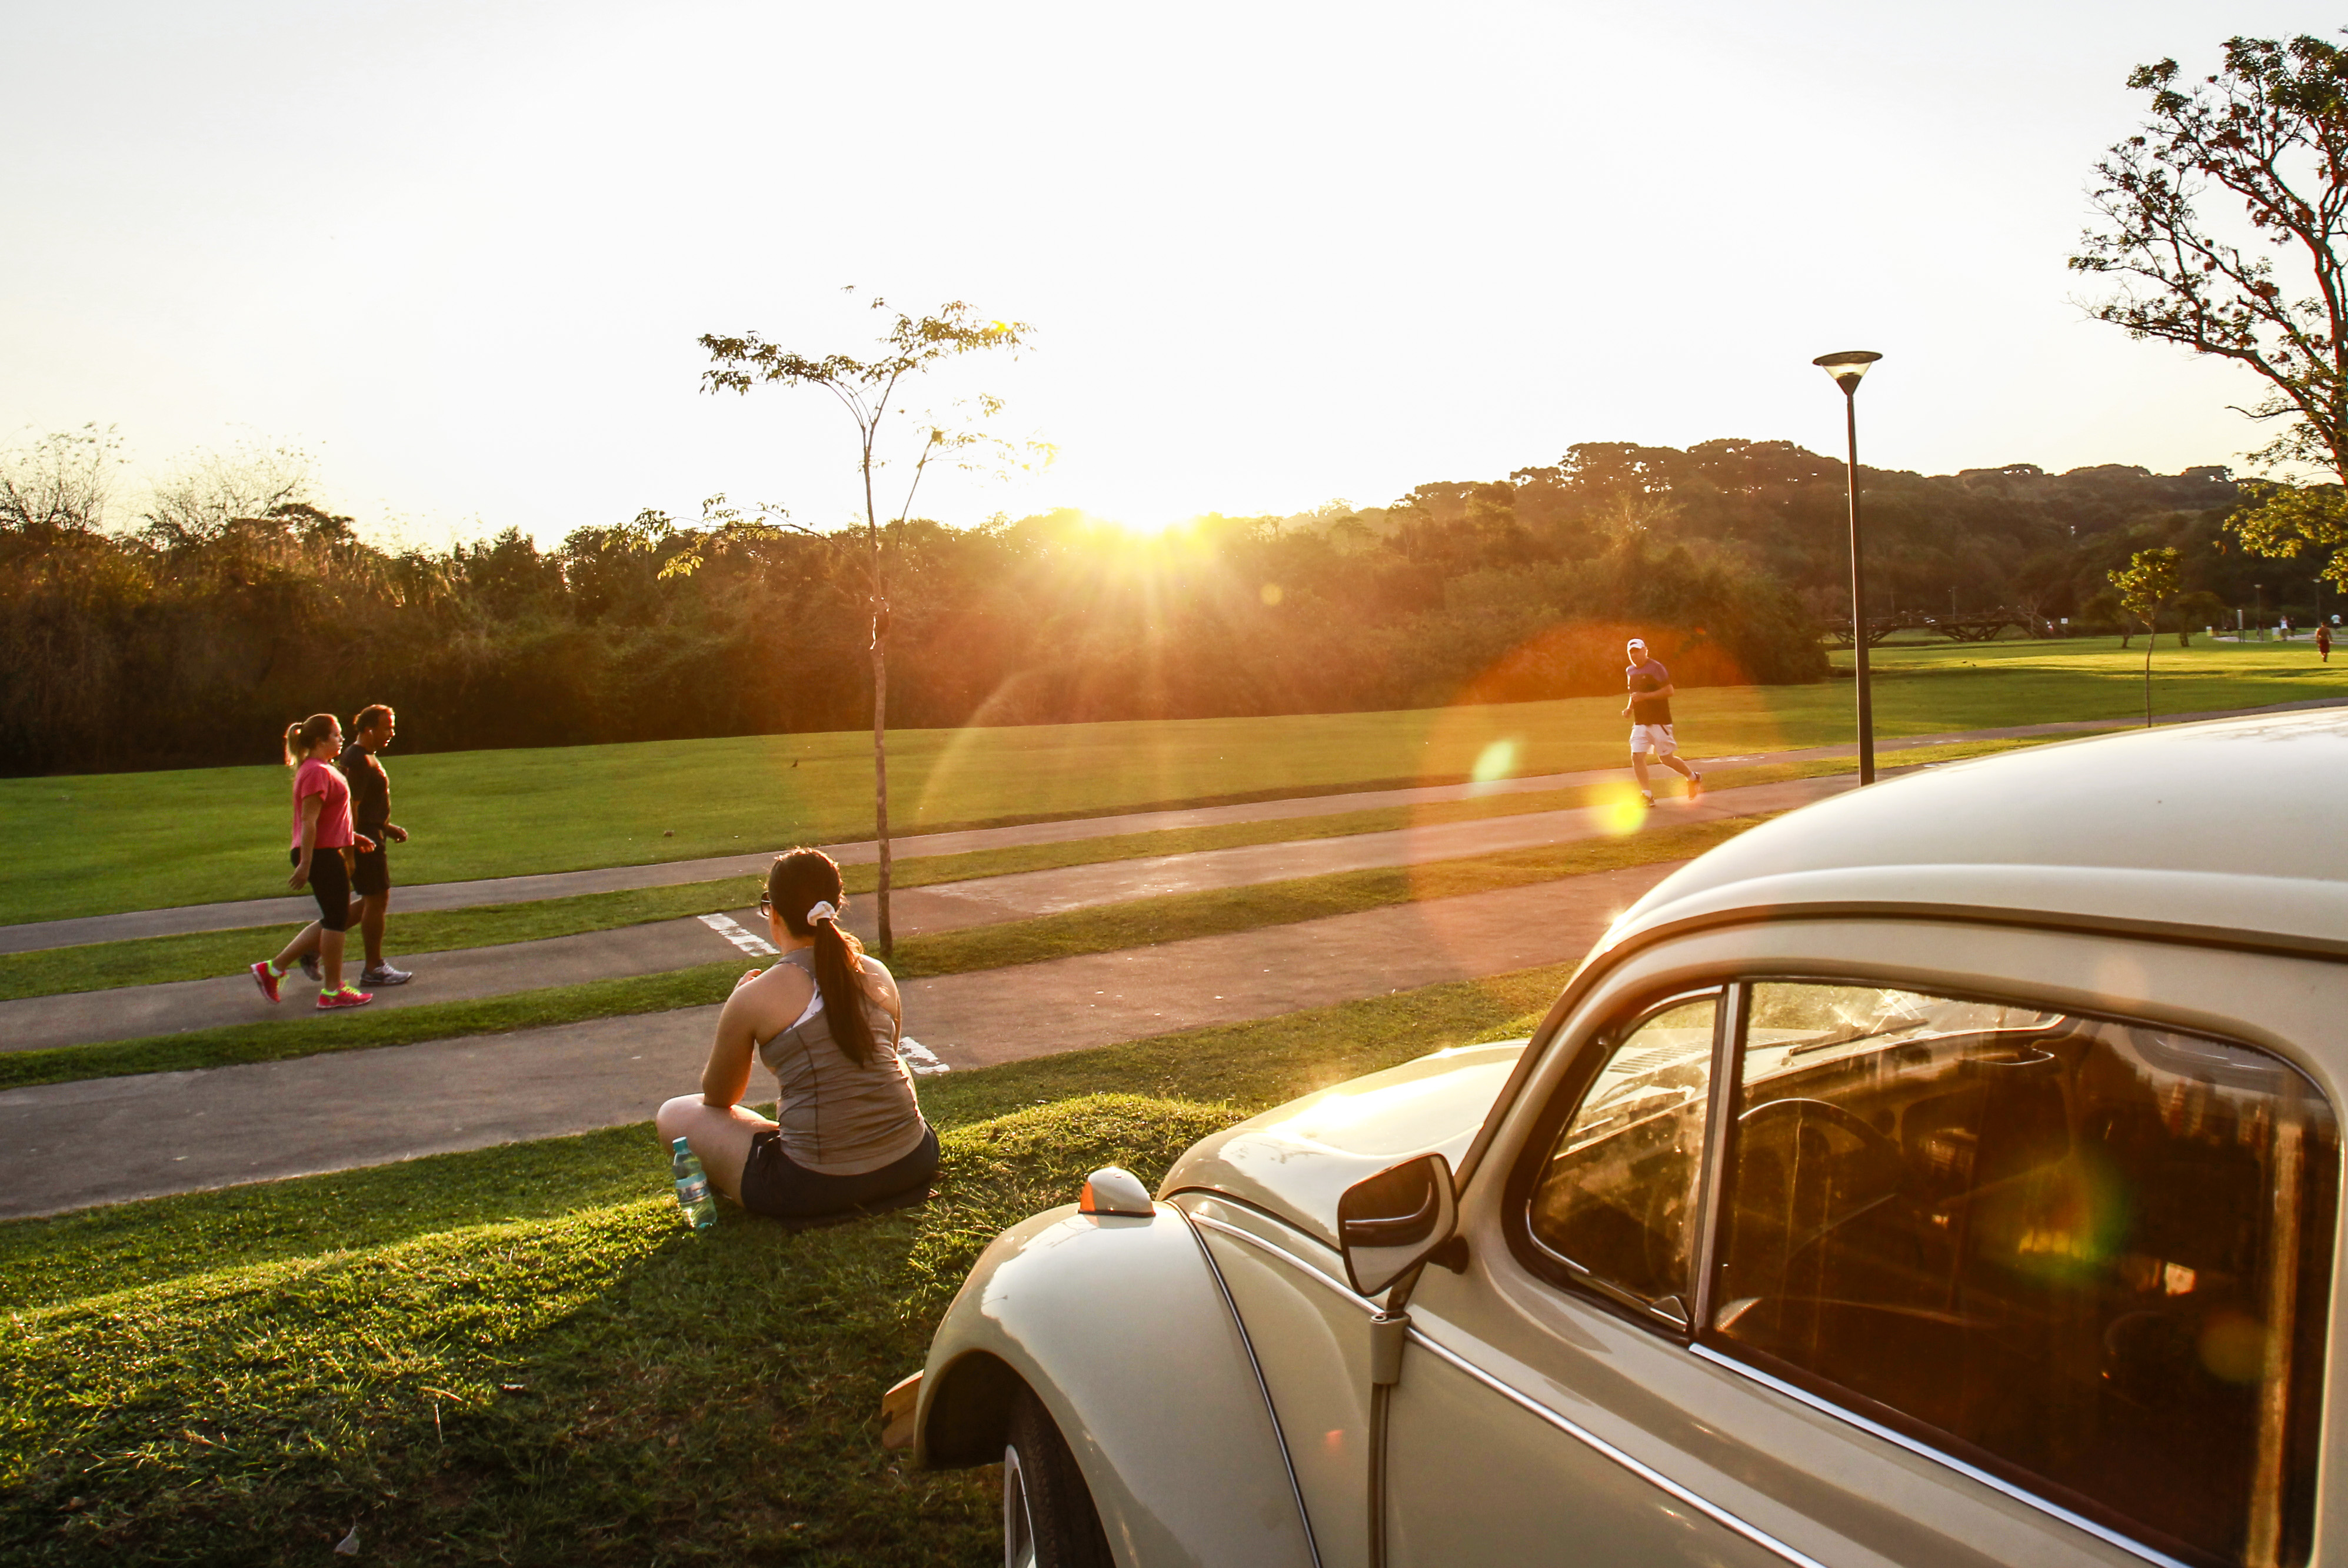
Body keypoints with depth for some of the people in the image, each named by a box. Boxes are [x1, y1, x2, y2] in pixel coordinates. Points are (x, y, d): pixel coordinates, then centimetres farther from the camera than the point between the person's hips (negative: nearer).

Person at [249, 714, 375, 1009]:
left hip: (328, 853, 10)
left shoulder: (323, 769, 17)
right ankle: (332, 991, 5)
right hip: (322, 856, -10)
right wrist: (305, 864, -23)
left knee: (333, 920, 14)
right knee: (336, 920, -2)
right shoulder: (316, 772, -16)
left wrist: (351, 837, 26)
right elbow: (308, 821, -21)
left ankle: (272, 969, 16)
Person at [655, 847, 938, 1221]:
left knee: (674, 1115, 15)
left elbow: (718, 1097, 10)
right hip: (913, 1162, 4)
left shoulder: (753, 998, -7)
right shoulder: (878, 975, 4)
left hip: (817, 1188, -4)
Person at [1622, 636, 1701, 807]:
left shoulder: (1655, 668, -11)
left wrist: (1645, 696, -22)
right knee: (1637, 756, -7)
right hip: (1640, 722, 7)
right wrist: (1630, 708, 10)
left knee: (1666, 758, -1)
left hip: (1659, 722, -7)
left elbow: (1669, 691, -17)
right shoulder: (1630, 672, 13)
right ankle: (1647, 795, -2)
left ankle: (1694, 778, 24)